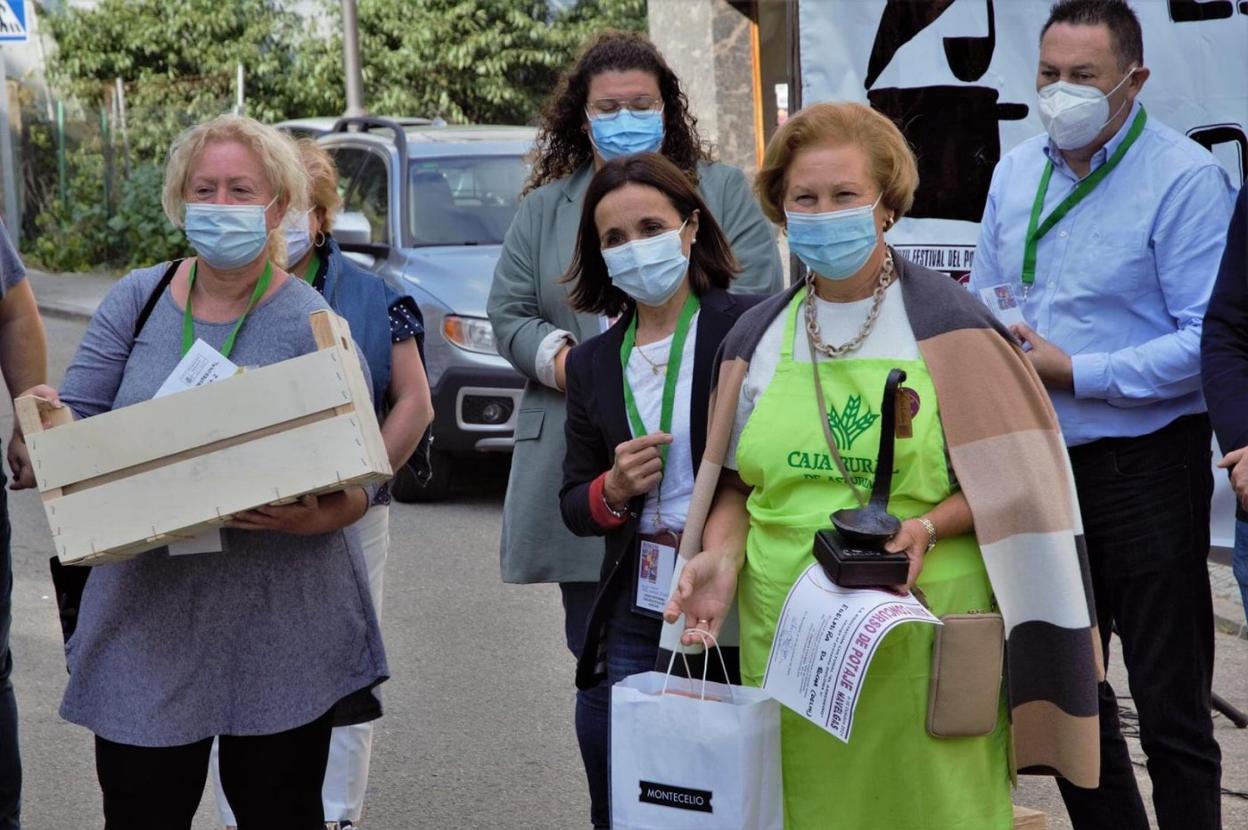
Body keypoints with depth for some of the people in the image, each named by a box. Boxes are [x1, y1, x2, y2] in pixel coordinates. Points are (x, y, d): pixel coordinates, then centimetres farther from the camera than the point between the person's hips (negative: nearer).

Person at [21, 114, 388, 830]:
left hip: (281, 629, -2)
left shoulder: (310, 323, -4)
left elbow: (362, 479, -4)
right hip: (147, 619, 2)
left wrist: (317, 518, -26)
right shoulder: (136, 300, 5)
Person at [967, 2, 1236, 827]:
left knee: (1170, 706, -1)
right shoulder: (1015, 172, 10)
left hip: (1144, 470, -7)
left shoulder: (1184, 178, -12)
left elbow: (1208, 340, -19)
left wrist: (1074, 373, -19)